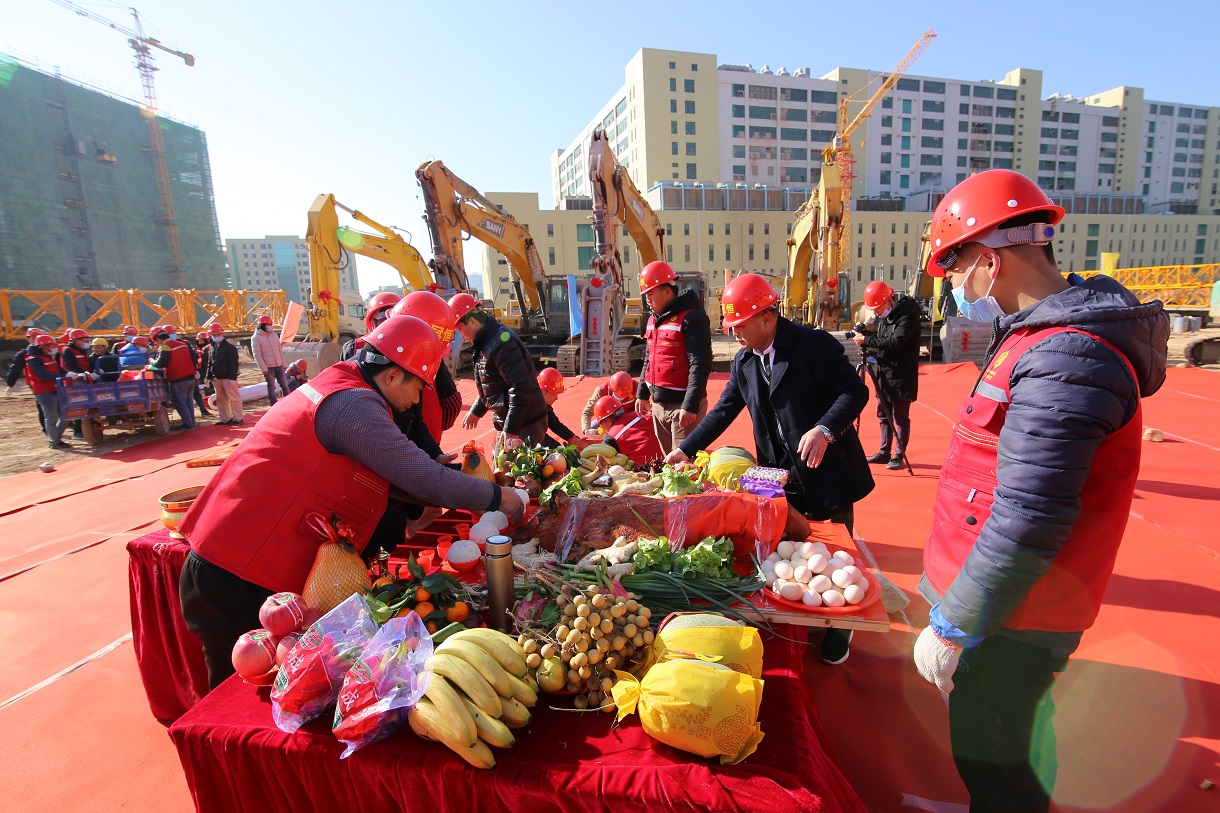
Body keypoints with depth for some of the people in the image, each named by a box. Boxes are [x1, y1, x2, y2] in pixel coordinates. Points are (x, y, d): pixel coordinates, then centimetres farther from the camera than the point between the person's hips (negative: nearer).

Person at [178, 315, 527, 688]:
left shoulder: (336, 385, 12)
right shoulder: (351, 403, -21)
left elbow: (393, 473, 16)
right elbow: (424, 480, -23)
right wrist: (497, 497, -11)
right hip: (241, 579, -10)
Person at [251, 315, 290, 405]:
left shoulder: (274, 335, 12)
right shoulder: (256, 338, -6)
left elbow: (280, 350, 16)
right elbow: (257, 355, -10)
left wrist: (283, 363, 13)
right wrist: (263, 368, -15)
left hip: (279, 365, 5)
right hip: (268, 367, -5)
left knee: (284, 385, 5)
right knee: (271, 387, 3)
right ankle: (275, 406, 9)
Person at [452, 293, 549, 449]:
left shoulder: (501, 343, -21)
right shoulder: (487, 341, 11)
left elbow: (521, 388, -27)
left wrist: (512, 430, -26)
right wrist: (476, 411, 25)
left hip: (525, 423, -10)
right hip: (509, 423, 10)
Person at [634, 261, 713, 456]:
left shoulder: (692, 318, -13)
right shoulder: (653, 320, 13)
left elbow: (700, 365, -18)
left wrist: (690, 406, -22)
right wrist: (642, 394, 20)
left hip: (682, 406, -8)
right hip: (657, 405, 8)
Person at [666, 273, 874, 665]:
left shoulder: (813, 344, -16)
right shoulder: (743, 361, 4)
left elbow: (855, 391, -17)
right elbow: (724, 409, 7)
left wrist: (824, 429, -33)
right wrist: (686, 448, 3)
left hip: (826, 467, -5)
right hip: (781, 473, 5)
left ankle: (838, 629, 33)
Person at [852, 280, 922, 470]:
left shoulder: (908, 315, -16)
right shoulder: (884, 315, 9)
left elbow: (895, 342, -26)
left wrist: (867, 340, -23)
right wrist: (868, 349, -2)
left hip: (901, 377, -8)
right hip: (884, 373, 8)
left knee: (900, 417, 0)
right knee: (883, 415, 13)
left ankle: (899, 456, 10)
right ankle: (884, 453, 23)